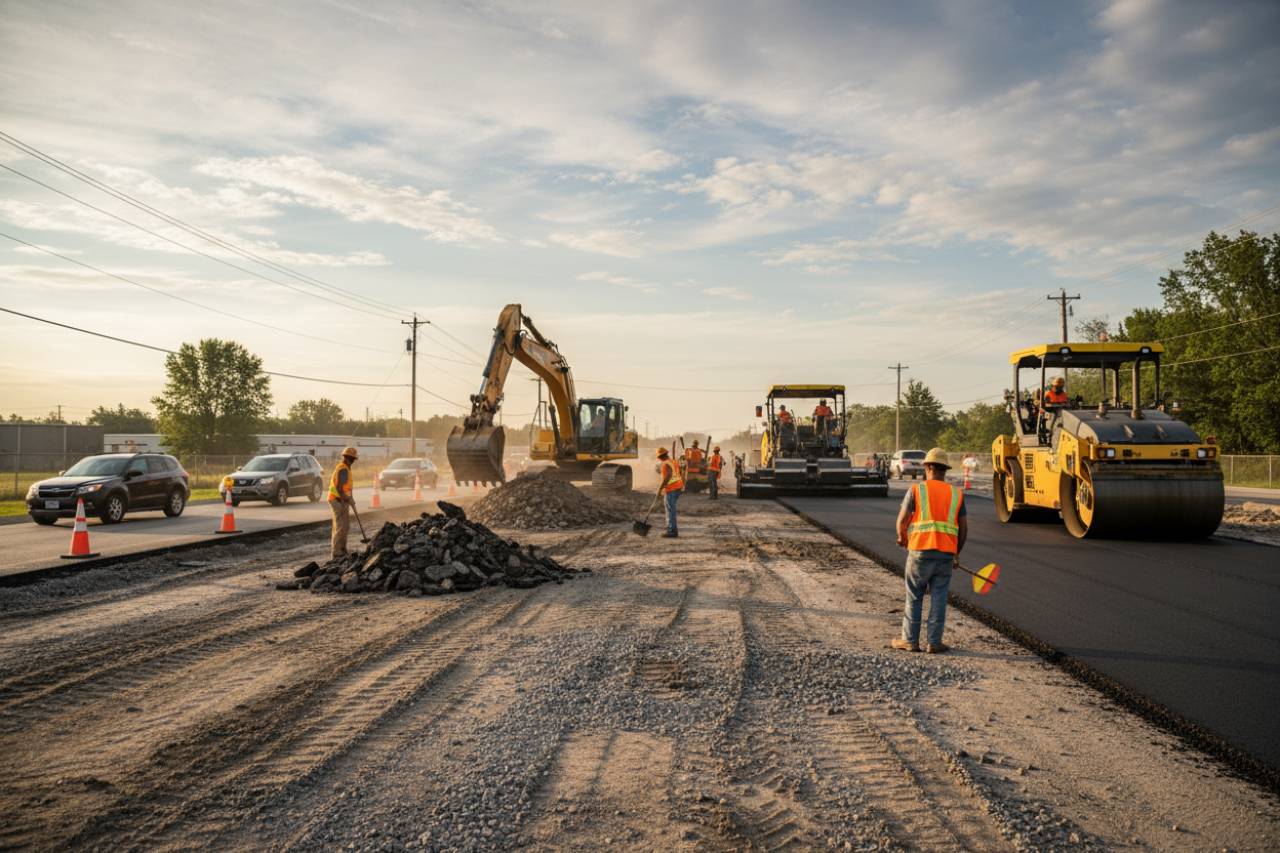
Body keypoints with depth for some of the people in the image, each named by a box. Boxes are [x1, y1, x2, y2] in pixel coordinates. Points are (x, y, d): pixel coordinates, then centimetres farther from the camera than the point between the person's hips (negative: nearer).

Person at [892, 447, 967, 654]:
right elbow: (964, 528, 8)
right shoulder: (956, 493, 9)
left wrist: (902, 538, 15)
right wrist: (957, 553, 21)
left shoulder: (916, 489, -1)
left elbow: (902, 520, -6)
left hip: (920, 551, -2)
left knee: (914, 598, 8)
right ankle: (933, 642, 11)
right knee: (938, 597, 9)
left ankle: (910, 640, 14)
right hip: (946, 553, 2)